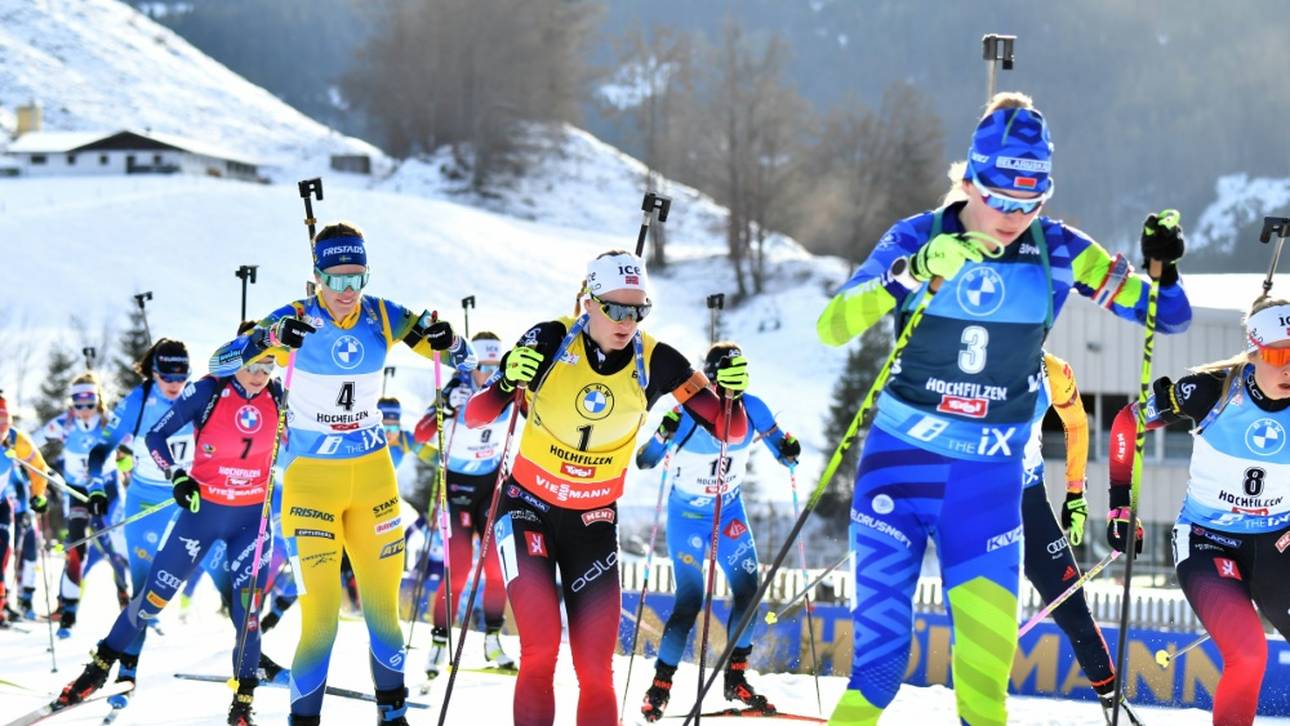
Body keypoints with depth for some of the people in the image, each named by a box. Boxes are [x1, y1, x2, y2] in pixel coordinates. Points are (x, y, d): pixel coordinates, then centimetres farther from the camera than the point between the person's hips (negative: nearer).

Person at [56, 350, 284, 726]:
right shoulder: (208, 391, -14)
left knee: (246, 610, -4)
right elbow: (156, 436, -8)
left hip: (252, 517, 1)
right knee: (155, 594, 2)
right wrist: (176, 475, -19)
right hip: (202, 510, -1)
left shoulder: (275, 395, -4)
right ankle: (101, 666, 18)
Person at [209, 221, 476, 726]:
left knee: (383, 602, 9)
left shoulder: (383, 318, -4)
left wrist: (446, 341, -21)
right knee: (320, 612, -9)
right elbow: (219, 364, -20)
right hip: (311, 477, -3)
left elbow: (466, 360, 3)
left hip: (372, 475, 3)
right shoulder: (296, 321, -12)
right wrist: (267, 339, -39)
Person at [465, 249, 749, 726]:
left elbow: (730, 431, -8)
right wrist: (506, 382, -36)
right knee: (540, 648, -17)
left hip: (593, 521, 2)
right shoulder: (551, 342, -16)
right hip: (529, 506, -2)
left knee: (596, 668, -3)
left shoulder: (655, 362, -11)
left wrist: (730, 391, -29)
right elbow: (475, 417, -16)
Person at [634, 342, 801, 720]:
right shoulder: (688, 413, -23)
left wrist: (789, 451, -27)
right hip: (687, 515, -4)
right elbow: (645, 461, -21)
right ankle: (659, 687, -1)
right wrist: (664, 434, -41)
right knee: (690, 600, -13)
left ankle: (735, 679, 10)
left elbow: (782, 452, -4)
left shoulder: (752, 409, -13)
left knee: (748, 590, -6)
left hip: (730, 510, 4)